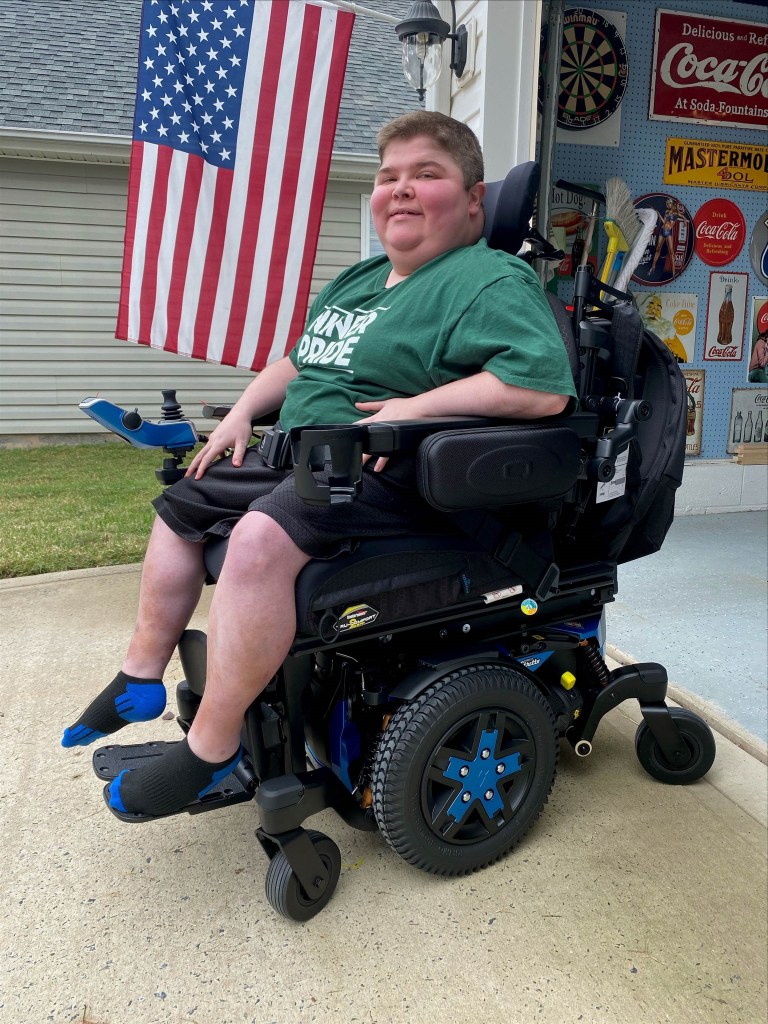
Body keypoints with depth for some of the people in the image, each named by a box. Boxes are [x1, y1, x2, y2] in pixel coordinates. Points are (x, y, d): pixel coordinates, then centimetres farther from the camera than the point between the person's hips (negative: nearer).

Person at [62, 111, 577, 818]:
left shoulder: (493, 281, -9)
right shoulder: (358, 280, 19)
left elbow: (548, 387, -25)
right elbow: (298, 362, 31)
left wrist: (417, 406, -24)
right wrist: (243, 411, 15)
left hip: (388, 476, -10)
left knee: (261, 538, -34)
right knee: (181, 506, 17)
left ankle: (210, 749, -18)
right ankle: (141, 677, 26)